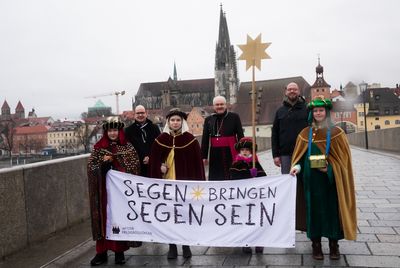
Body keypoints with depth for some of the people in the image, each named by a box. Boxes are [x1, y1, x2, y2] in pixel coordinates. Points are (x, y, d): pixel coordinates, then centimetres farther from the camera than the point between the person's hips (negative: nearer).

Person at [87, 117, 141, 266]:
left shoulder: (128, 147, 2)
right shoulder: (98, 147, 6)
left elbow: (135, 166, -4)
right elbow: (90, 166, 2)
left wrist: (114, 160, -13)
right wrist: (103, 162, -15)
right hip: (104, 189, 1)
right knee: (104, 217, 2)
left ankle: (120, 251, 13)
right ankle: (102, 251, 10)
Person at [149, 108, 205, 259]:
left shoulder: (190, 139, -2)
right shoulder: (161, 140, 2)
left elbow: (197, 163, -2)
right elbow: (153, 161, 9)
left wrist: (198, 184, -6)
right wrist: (160, 168, -8)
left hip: (185, 183, -1)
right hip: (167, 183, 1)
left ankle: (186, 245, 20)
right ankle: (172, 246, 17)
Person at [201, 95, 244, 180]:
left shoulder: (234, 117, 2)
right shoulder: (208, 120, 10)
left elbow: (240, 136, 1)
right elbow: (205, 139, 11)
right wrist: (204, 156, 7)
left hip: (231, 153, -2)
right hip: (215, 154, 3)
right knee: (215, 178, 4)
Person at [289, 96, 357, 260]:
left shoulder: (336, 132, -1)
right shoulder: (305, 134, 7)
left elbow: (343, 158, -3)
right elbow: (300, 155, 8)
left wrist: (330, 167, -17)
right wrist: (297, 166, -11)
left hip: (331, 178, -2)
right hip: (311, 179, 2)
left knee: (332, 209, 4)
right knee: (314, 209, 5)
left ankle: (334, 244, 17)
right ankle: (316, 244, 15)